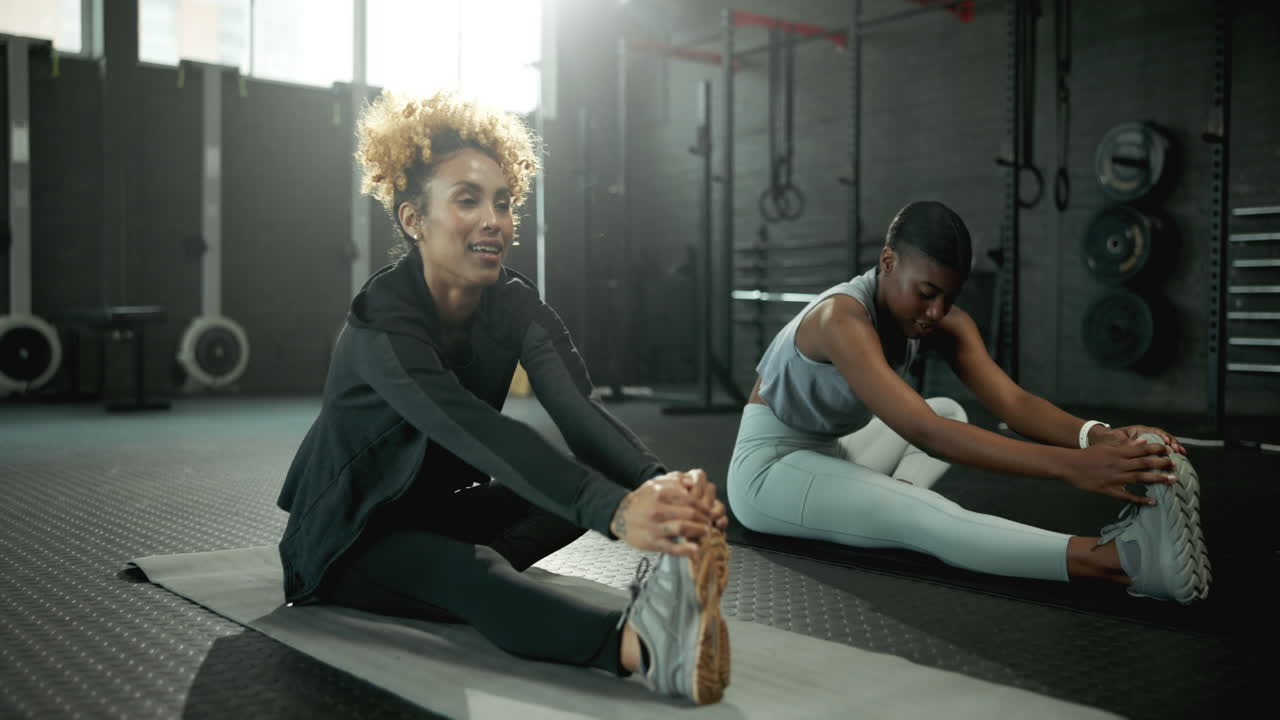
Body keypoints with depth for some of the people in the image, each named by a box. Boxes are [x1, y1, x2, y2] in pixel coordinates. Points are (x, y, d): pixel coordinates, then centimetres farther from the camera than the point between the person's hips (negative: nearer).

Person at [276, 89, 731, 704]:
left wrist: (656, 483, -50)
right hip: (350, 539, -7)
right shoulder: (381, 319, -27)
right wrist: (615, 511, -61)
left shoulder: (513, 304, -9)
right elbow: (477, 431, -46)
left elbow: (578, 410, -27)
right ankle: (637, 642, -67)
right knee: (469, 573, -42)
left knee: (593, 474, -16)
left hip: (439, 515, 8)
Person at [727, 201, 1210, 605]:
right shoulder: (842, 318, -31)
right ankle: (1124, 558, -53)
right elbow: (922, 432, -43)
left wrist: (1095, 435, -42)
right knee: (922, 517, -33)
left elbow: (1012, 402, -20)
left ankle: (889, 504, -19)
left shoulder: (944, 323, -7)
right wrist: (1067, 465, -52)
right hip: (770, 467, -9)